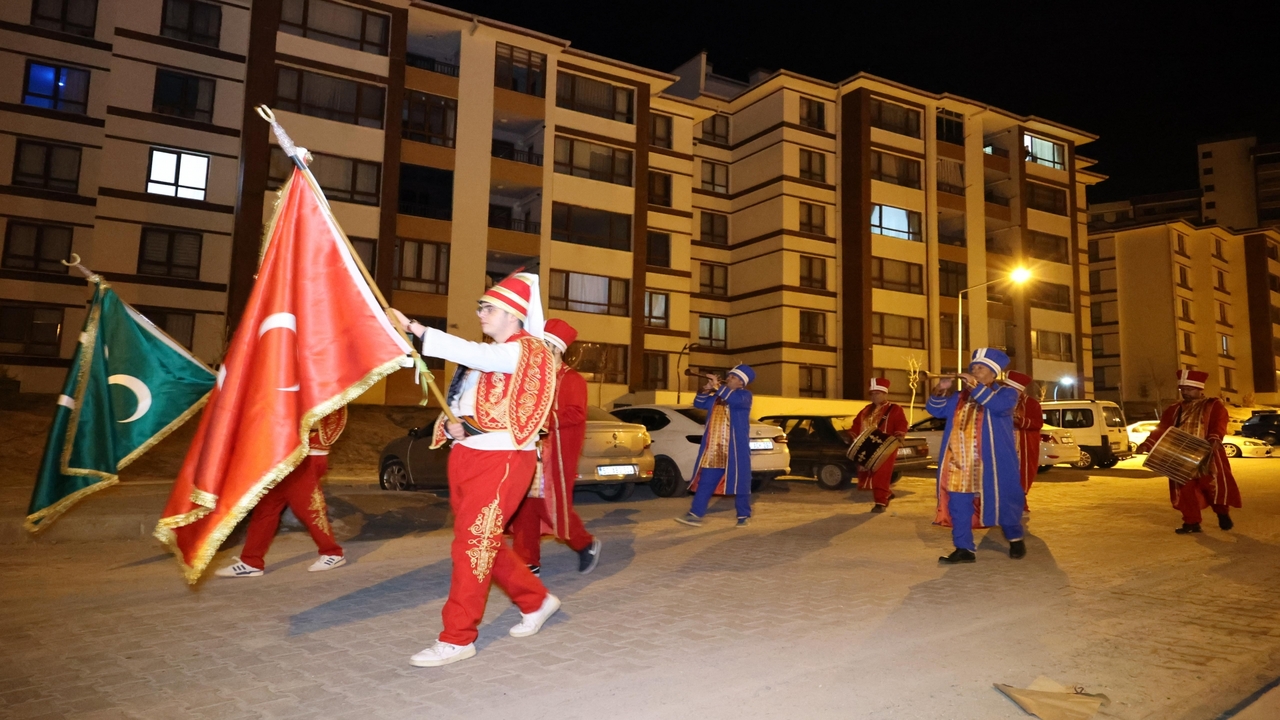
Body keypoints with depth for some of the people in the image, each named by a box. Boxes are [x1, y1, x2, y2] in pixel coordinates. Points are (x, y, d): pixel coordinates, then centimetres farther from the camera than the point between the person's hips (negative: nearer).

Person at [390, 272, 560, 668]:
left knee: (473, 545, -6)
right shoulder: (484, 353, 17)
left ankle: (457, 638, 6)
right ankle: (536, 601, 32)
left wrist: (416, 330, -31)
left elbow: (472, 354, -26)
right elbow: (462, 398, 19)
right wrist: (451, 423, -5)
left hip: (501, 460, -9)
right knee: (485, 542, 15)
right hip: (465, 456, 9)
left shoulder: (529, 351, -11)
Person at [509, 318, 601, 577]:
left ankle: (587, 545, 23)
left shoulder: (571, 379, -7)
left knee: (554, 506, -1)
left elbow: (576, 414, -18)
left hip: (556, 456, -7)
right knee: (525, 507, 4)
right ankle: (528, 563, 13)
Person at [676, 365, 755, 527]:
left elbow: (736, 400, -23)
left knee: (739, 481, 2)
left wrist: (717, 387, -25)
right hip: (713, 448, 6)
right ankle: (696, 515, 1)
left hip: (736, 448, -6)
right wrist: (706, 391, -1)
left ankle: (744, 515, 15)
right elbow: (698, 404, 17)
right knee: (705, 481, 2)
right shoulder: (717, 396, 19)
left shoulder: (745, 395, -1)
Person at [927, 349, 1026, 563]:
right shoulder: (960, 397, 16)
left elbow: (1000, 406, -20)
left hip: (993, 461, -4)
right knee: (959, 504, 2)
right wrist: (941, 391, -6)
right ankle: (964, 548, 10)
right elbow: (935, 410, 13)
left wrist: (976, 386, -22)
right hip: (960, 461, 5)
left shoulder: (1006, 392, 2)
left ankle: (1015, 539, 31)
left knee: (1002, 500, 7)